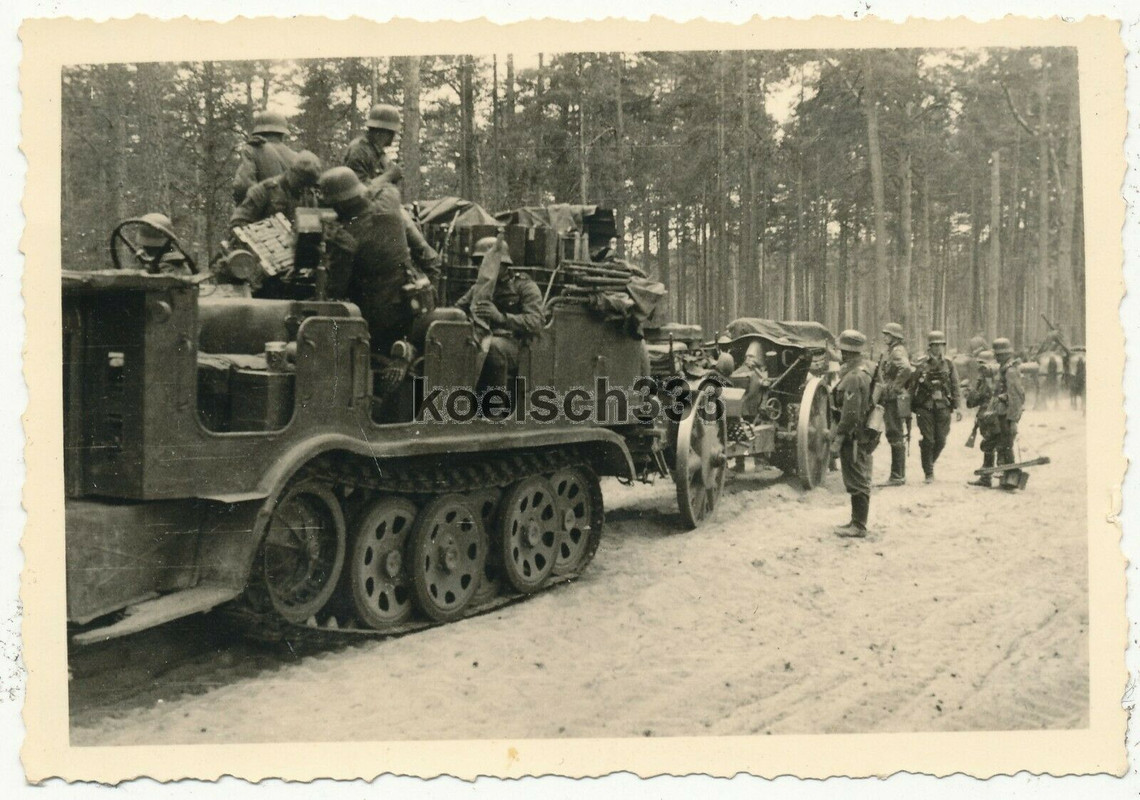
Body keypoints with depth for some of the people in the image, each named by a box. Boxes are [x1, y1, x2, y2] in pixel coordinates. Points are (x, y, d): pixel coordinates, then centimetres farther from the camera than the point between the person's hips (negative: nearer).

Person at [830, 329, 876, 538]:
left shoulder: (854, 377, -21)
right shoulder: (866, 370, 10)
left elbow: (850, 413, -24)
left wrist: (838, 436, -17)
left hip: (854, 436, -10)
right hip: (866, 433, 10)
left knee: (857, 482, -3)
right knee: (861, 480, 16)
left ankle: (858, 526, 4)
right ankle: (857, 522, 27)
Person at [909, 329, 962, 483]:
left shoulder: (948, 364, 6)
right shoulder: (921, 364, -2)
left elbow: (955, 387, 7)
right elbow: (912, 385, -1)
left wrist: (957, 406, 0)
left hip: (943, 407, 3)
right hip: (925, 406, -2)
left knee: (941, 440, 4)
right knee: (928, 440, -3)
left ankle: (929, 463, 29)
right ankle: (929, 473, 8)